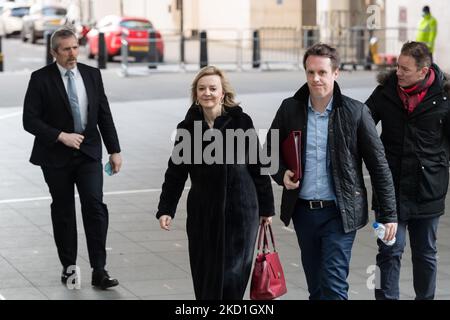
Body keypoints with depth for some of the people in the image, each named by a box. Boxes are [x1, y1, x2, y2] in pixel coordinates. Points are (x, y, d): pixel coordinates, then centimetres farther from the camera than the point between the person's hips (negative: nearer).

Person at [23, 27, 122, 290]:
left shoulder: (92, 74, 4)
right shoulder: (41, 79, -7)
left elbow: (104, 115, 8)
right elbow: (30, 120, -9)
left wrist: (115, 150, 5)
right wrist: (61, 136, -19)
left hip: (89, 153, 2)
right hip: (56, 157, -2)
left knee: (95, 207, -9)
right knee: (63, 212, 8)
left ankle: (99, 271, -8)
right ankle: (69, 266, 22)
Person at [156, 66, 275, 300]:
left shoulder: (241, 122, -4)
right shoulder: (188, 127, 3)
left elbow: (258, 166, 1)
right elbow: (176, 172, 8)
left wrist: (266, 208, 4)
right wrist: (166, 209, 1)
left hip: (239, 210, -3)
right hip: (202, 212, 3)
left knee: (232, 272, -4)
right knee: (203, 273, 6)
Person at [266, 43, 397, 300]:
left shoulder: (356, 112, -6)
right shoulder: (290, 109, 2)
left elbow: (378, 164, -3)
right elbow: (271, 150, 16)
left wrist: (389, 214, -5)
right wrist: (282, 173, -6)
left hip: (339, 213, -4)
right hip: (303, 211, 4)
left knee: (334, 286, -10)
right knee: (316, 287, 15)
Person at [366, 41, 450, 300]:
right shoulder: (386, 91, -2)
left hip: (428, 190, 0)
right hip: (390, 188, 0)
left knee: (426, 254, 13)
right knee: (390, 251, -3)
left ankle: (426, 296, 28)